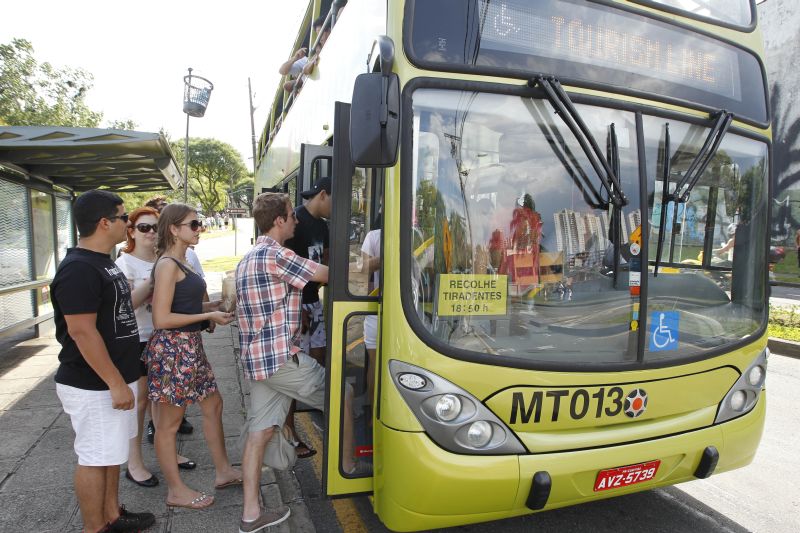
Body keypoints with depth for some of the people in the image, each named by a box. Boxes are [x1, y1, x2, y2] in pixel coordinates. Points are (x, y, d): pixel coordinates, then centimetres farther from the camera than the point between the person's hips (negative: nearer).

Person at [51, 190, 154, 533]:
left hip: (112, 378, 10)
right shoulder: (79, 269, -22)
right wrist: (116, 383, -23)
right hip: (93, 386, -10)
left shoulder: (103, 262, 10)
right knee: (94, 458, 5)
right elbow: (81, 331, -25)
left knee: (111, 452, 20)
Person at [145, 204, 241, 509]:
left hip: (191, 346, 10)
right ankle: (176, 491, 21)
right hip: (172, 348, -10)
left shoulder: (181, 262, 11)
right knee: (169, 421, 6)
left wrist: (213, 306, 6)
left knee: (213, 404, 17)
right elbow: (162, 319, -21)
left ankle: (223, 472, 31)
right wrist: (208, 316, -17)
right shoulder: (167, 264, -16)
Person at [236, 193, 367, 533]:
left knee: (259, 431, 11)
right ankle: (348, 466, 23)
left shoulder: (248, 259, 16)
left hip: (255, 358, 9)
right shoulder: (275, 254, -15)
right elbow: (328, 275, -14)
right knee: (342, 394, 7)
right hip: (281, 357, -9)